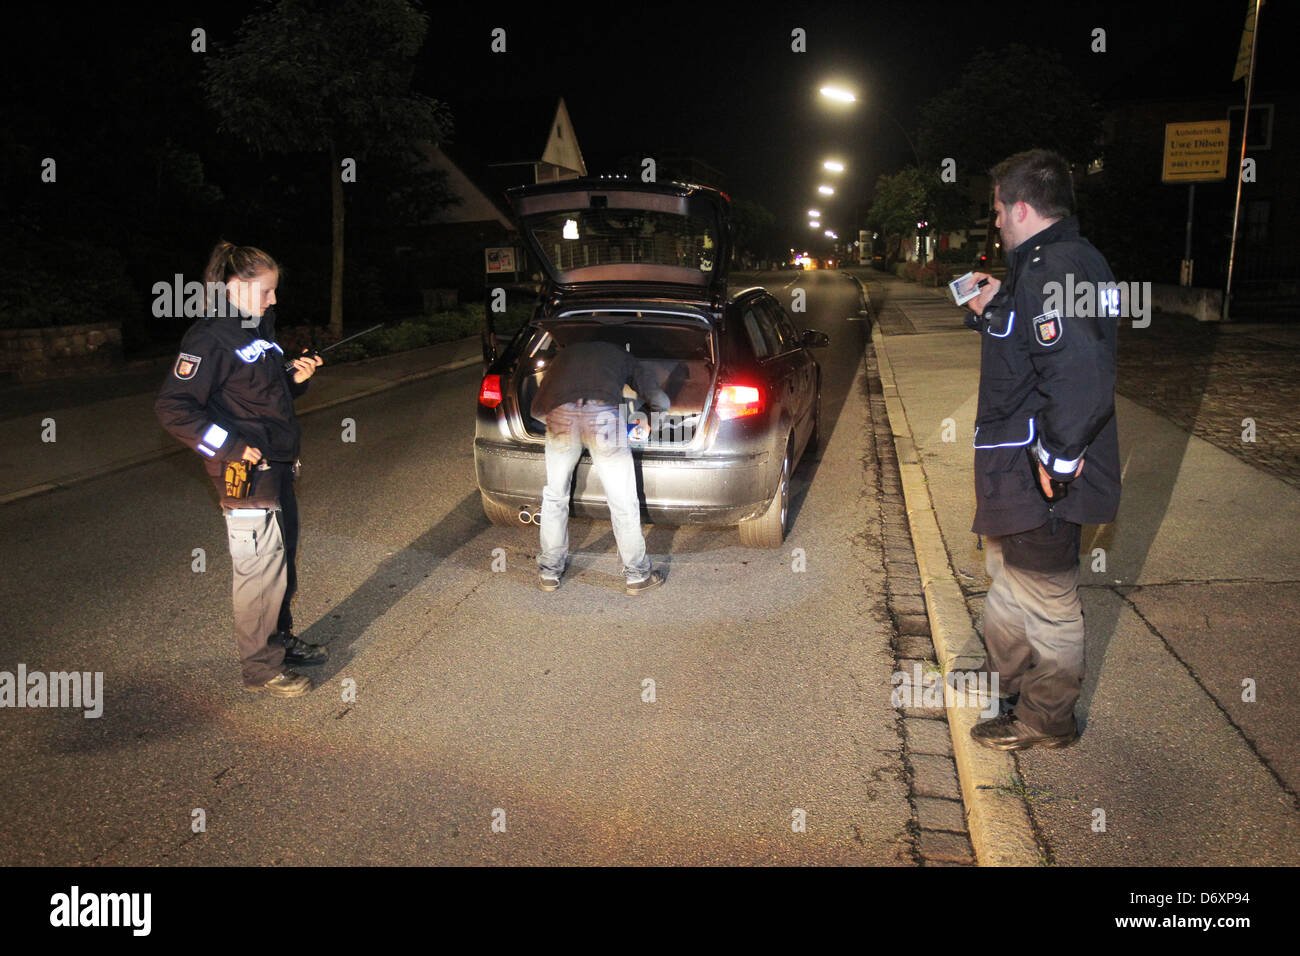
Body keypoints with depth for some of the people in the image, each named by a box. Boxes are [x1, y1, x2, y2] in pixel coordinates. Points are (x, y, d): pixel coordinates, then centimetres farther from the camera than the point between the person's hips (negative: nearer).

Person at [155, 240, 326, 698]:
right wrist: (230, 447, -23)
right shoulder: (209, 338, -16)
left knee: (283, 562, 19)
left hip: (278, 469, 9)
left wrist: (295, 378, 3)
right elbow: (173, 407, -21)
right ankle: (260, 668, 13)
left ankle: (280, 640, 36)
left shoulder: (259, 330, 13)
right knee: (261, 572, -1)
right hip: (246, 476, -9)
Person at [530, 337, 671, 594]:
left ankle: (549, 573, 29)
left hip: (561, 415, 2)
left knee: (554, 497, 21)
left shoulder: (564, 354, 36)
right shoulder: (622, 356, 33)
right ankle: (638, 575, 23)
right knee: (623, 503, 11)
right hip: (604, 415, -1)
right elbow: (661, 402, 27)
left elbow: (537, 408, 30)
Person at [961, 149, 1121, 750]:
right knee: (1006, 581, 27)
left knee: (1047, 601, 7)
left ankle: (1046, 720, 27)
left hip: (1040, 479, -11)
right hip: (1015, 471, 11)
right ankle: (1005, 681, 47)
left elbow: (1080, 378, -35)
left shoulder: (1056, 270, -24)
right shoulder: (1042, 265, 10)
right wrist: (991, 310, 12)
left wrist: (1057, 456, -26)